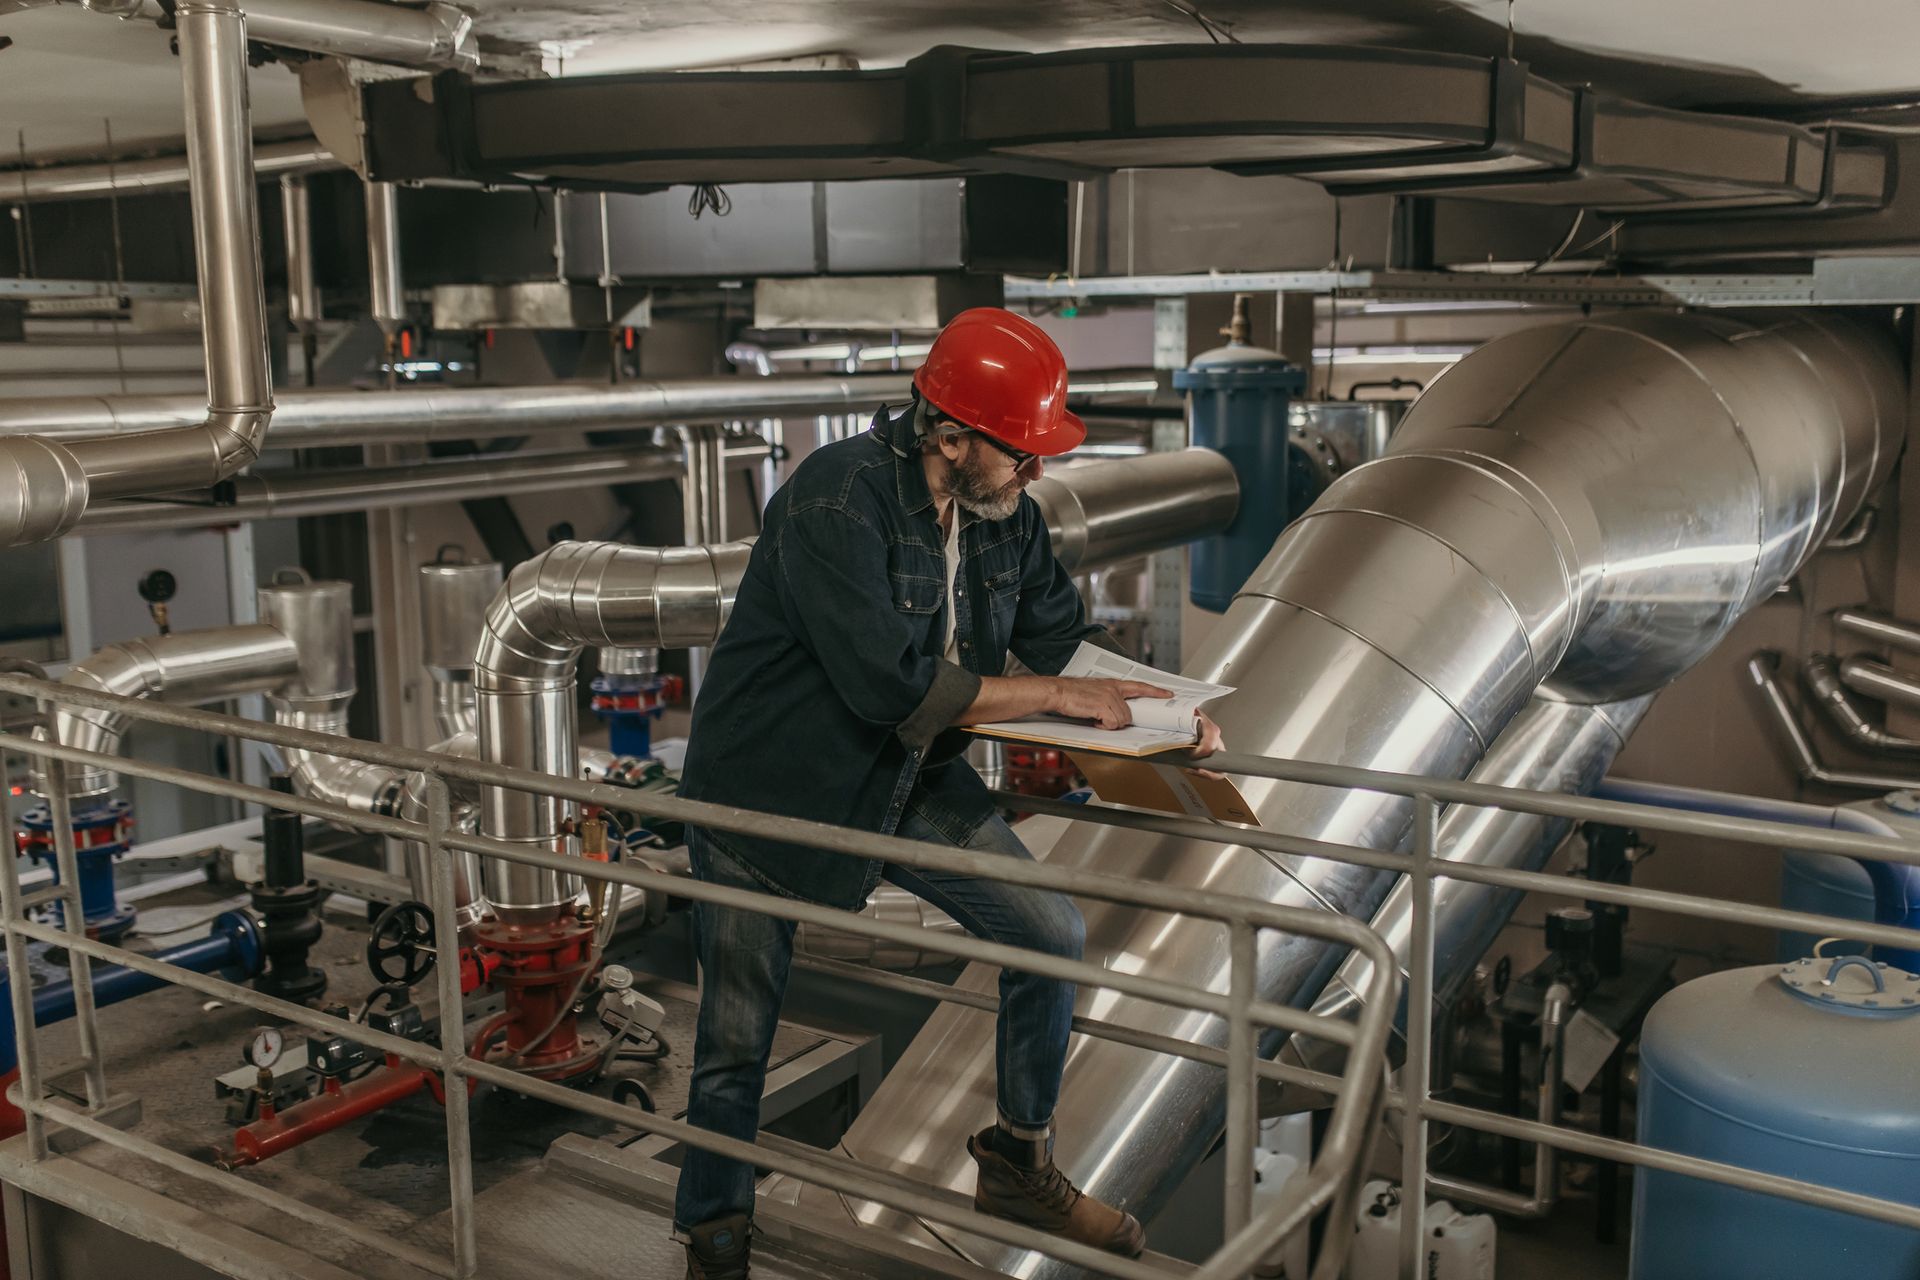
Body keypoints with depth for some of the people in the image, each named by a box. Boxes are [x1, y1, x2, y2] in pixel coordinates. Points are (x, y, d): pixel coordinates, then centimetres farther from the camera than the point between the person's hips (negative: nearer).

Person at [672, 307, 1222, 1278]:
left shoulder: (1003, 510, -4)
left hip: (912, 781, 7)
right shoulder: (835, 503, -28)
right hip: (768, 791, -6)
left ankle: (1018, 1163, 25)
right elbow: (895, 687, -35)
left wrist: (1161, 708, -10)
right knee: (736, 1039, 5)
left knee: (1052, 938, 2)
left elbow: (1062, 631, 8)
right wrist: (1061, 695, -26)